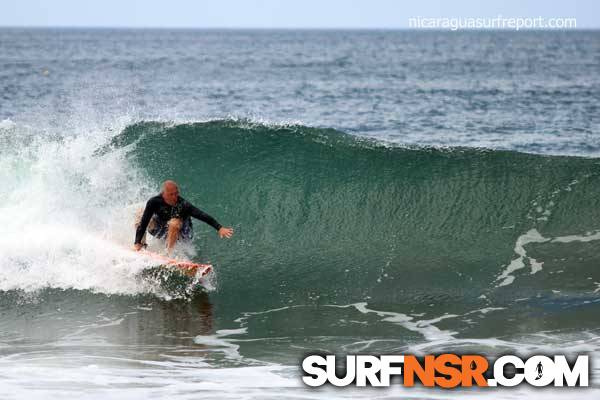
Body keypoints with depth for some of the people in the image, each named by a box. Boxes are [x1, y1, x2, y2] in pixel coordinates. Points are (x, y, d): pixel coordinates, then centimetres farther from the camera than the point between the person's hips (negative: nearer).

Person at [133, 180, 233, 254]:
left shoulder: (183, 204, -29)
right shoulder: (155, 202, -24)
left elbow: (202, 216, -37)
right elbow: (144, 223, -24)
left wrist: (219, 228, -47)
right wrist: (137, 243, -31)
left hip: (181, 233, -3)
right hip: (161, 230, 3)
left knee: (174, 223, -36)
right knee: (141, 214, -11)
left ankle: (168, 254, -24)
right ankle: (142, 245, -4)